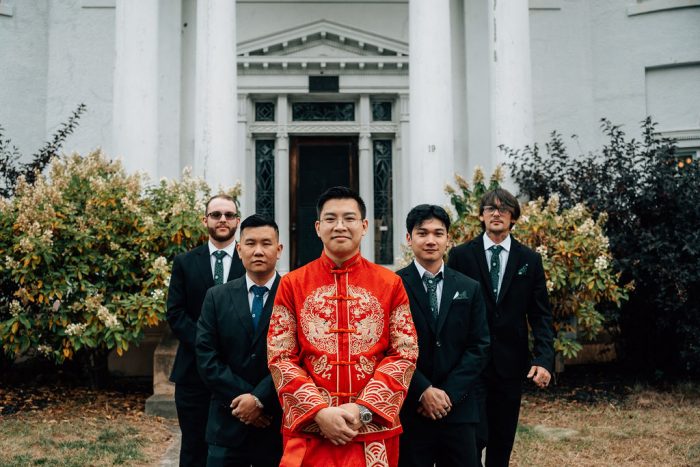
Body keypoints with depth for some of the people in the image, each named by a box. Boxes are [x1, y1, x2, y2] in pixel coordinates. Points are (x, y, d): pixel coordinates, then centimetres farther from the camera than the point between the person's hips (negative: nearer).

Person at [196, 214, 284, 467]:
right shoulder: (217, 297, 5)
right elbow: (207, 358, -2)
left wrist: (259, 398, -14)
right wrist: (241, 399, -10)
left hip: (278, 424, -2)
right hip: (227, 425, 2)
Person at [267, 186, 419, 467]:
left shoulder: (391, 284, 1)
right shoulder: (292, 284, 1)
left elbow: (405, 355, -2)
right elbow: (280, 358, -2)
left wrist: (363, 409, -12)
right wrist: (318, 411, -13)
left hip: (374, 429, 1)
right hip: (308, 429, 0)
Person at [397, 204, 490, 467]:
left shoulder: (469, 289, 8)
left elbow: (479, 347, 3)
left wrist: (449, 393, -7)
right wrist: (423, 391, -13)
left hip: (457, 409, 3)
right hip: (409, 409, -2)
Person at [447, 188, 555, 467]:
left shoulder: (530, 260, 4)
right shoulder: (461, 255, 0)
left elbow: (541, 315, 3)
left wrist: (544, 359, -10)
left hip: (511, 363, 2)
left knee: (503, 440, 12)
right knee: (474, 436, -7)